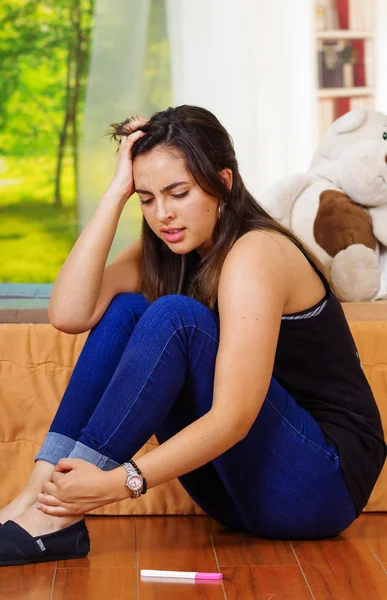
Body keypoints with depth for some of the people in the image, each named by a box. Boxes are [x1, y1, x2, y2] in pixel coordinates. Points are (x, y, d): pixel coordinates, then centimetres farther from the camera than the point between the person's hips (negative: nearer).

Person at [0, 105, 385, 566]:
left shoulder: (255, 252, -18)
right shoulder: (164, 253, 5)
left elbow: (234, 417, -26)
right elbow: (68, 314, -12)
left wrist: (117, 483, -34)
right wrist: (117, 190, -12)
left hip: (324, 481, -7)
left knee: (174, 316, -25)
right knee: (125, 309, -7)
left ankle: (57, 516, -27)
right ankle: (42, 491, -16)